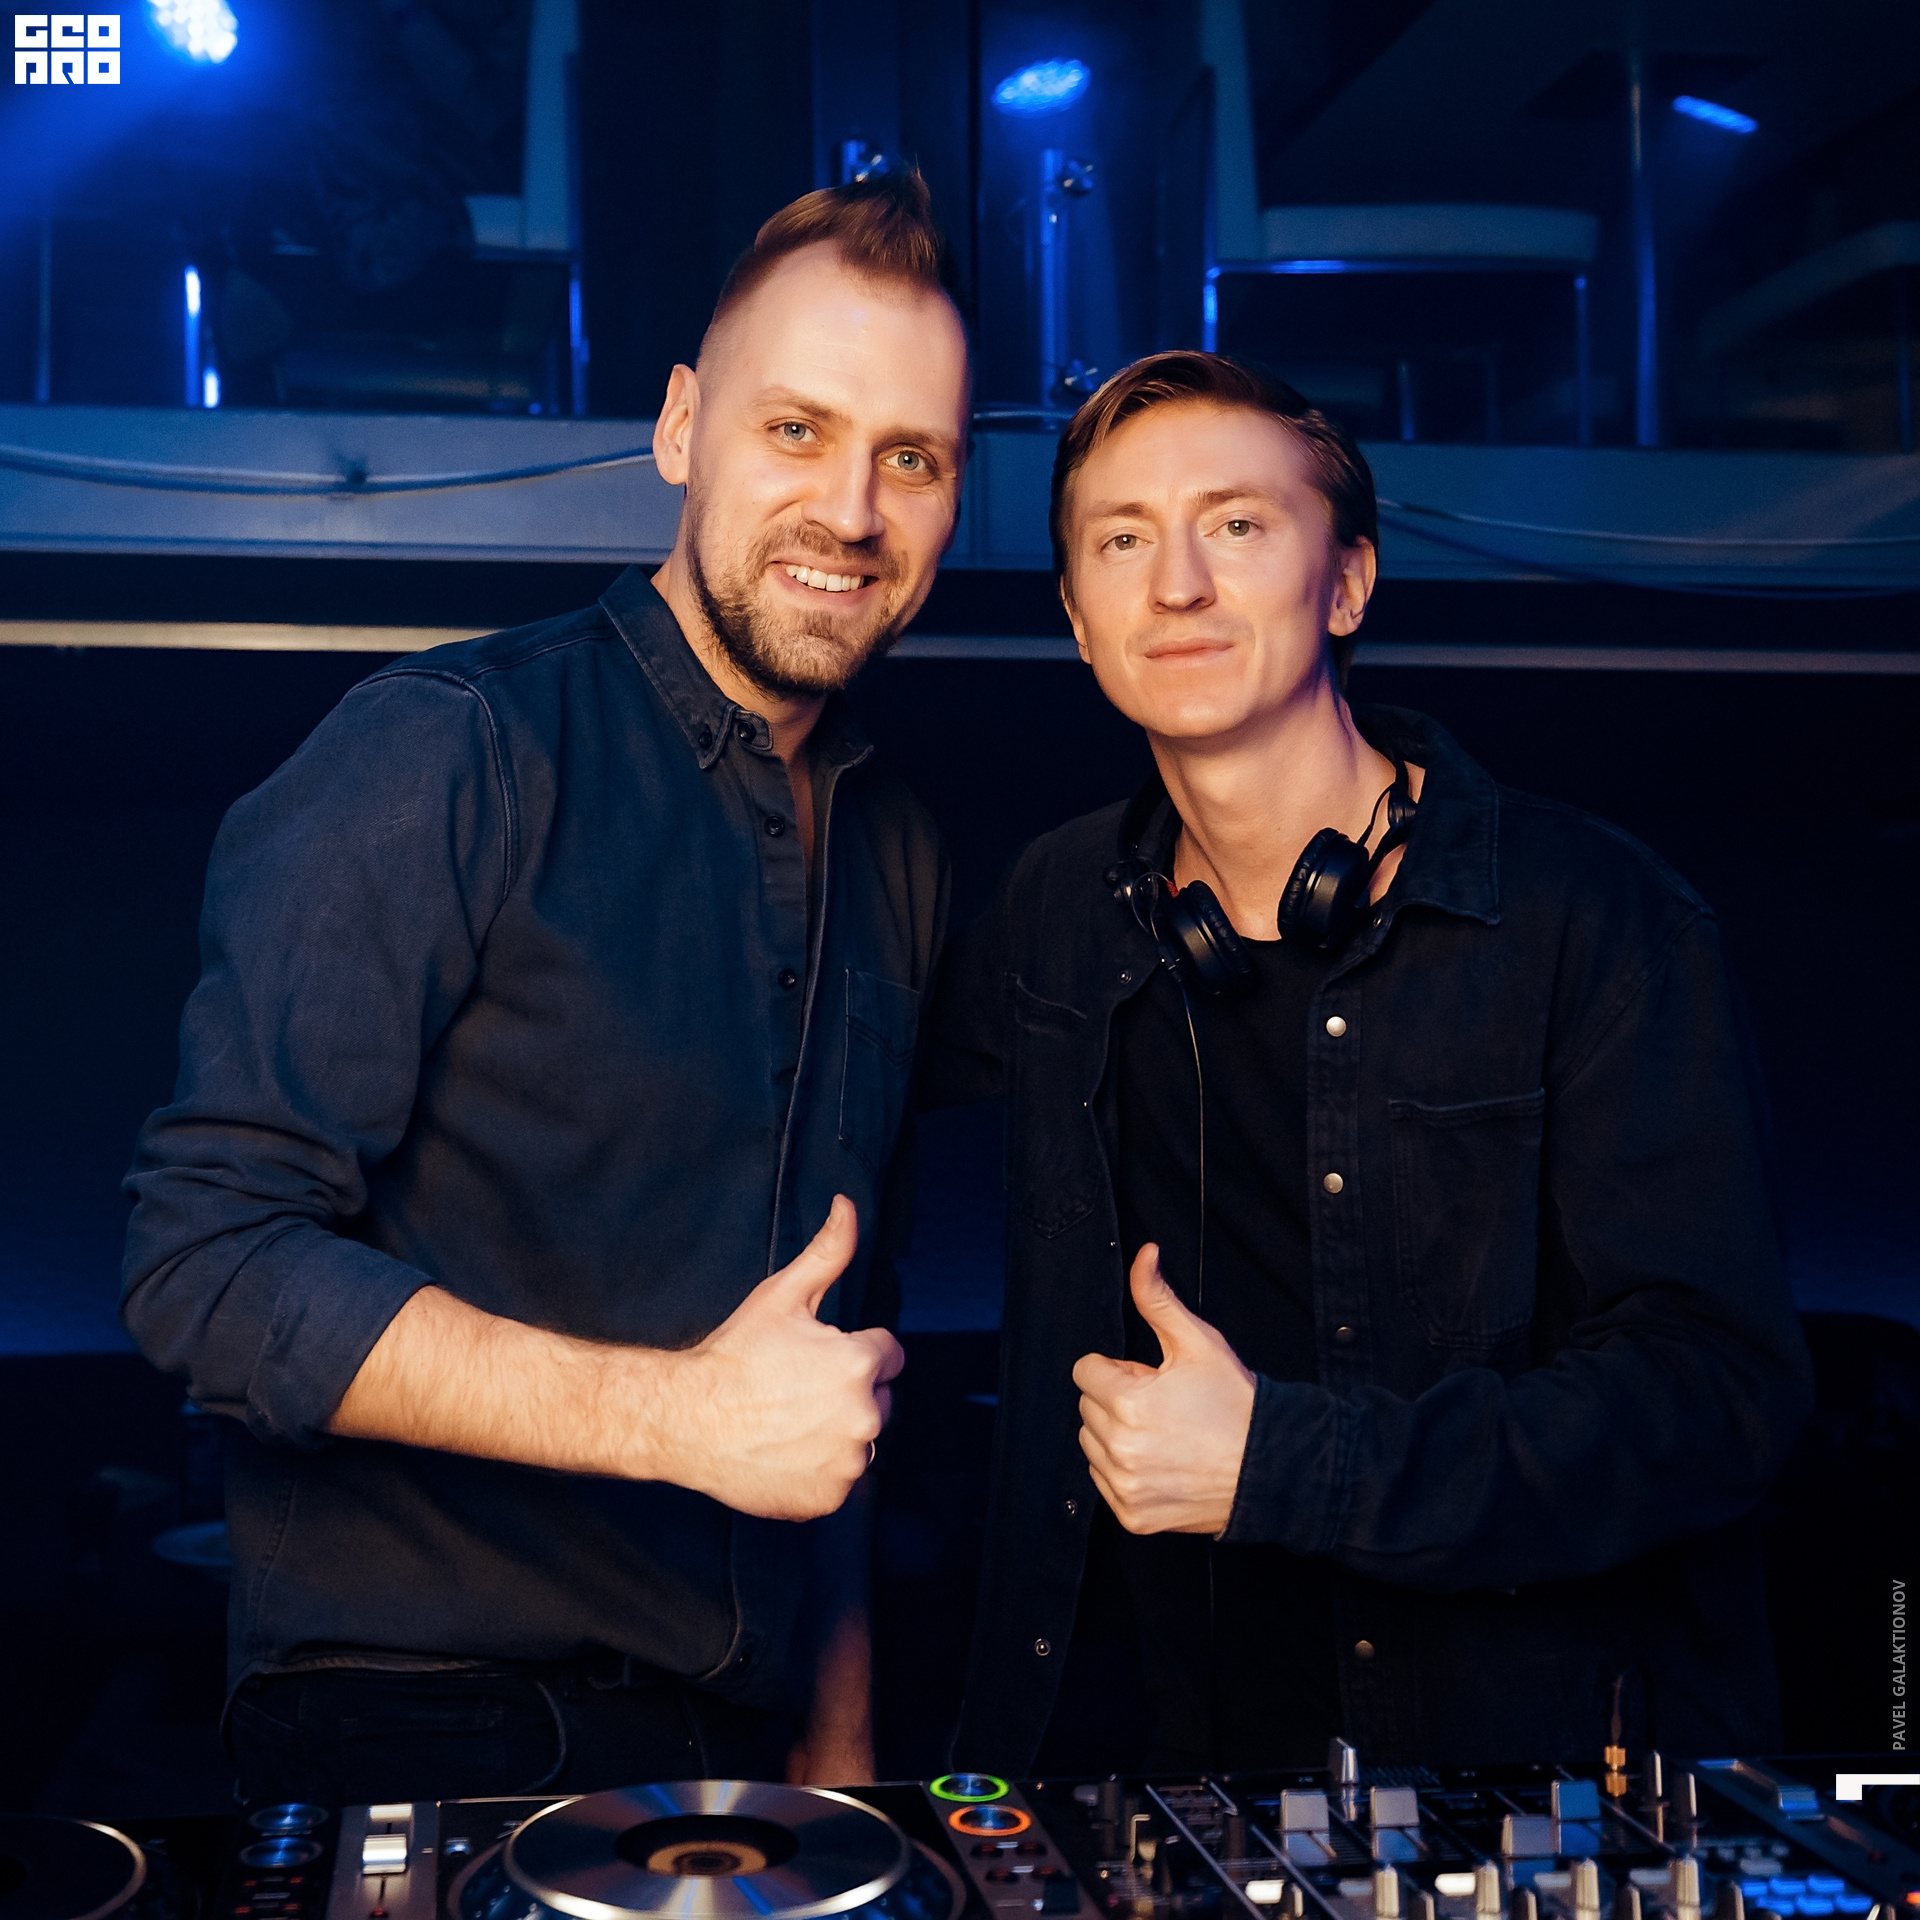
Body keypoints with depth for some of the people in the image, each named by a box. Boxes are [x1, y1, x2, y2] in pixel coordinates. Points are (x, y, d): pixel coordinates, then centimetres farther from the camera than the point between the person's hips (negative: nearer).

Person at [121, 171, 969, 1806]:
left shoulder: (900, 852, 8)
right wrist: (680, 1418, -20)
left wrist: (840, 1735, 14)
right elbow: (213, 1264, -17)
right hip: (416, 1730, -5)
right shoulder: (448, 753, -13)